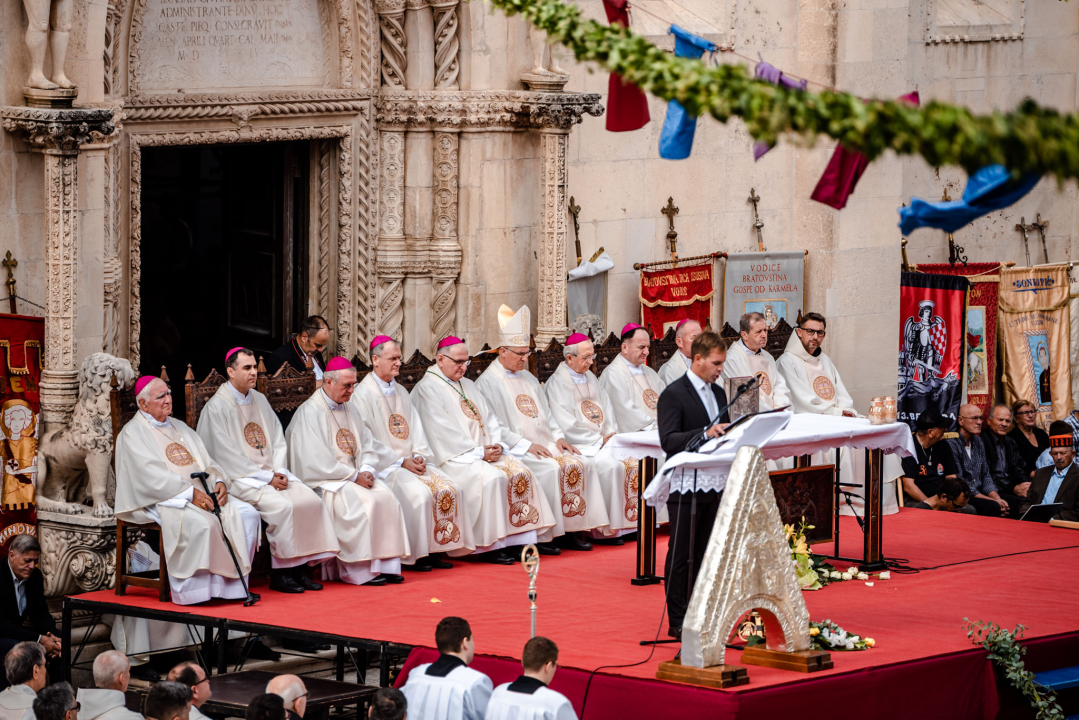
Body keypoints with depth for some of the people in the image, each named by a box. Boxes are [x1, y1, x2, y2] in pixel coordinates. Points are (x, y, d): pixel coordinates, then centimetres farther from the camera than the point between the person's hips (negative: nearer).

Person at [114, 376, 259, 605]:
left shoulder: (179, 427, 24)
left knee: (247, 513, -13)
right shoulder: (133, 433, 0)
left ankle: (232, 584, -14)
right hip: (160, 500, -7)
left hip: (201, 494, 7)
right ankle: (193, 591, -29)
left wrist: (219, 482, -5)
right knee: (201, 522, -36)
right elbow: (151, 475, -14)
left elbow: (205, 461, 18)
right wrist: (189, 492, -22)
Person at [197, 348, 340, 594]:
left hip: (273, 474, 7)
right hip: (241, 478, -7)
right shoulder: (217, 407, -7)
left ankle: (300, 567, -13)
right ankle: (279, 574, -18)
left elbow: (278, 440, 15)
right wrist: (266, 478, -15)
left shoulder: (260, 400, 16)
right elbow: (227, 455, -13)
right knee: (281, 506, -29)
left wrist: (279, 471, -4)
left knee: (311, 500, -15)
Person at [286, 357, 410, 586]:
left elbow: (366, 444, 18)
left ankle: (386, 565, -18)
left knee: (386, 498, -17)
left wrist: (366, 470, -4)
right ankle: (362, 570, -25)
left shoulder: (349, 408, 16)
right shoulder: (310, 412, -9)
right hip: (325, 480, -7)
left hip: (354, 475, 7)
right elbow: (318, 460, -16)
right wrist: (353, 476, -15)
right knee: (361, 503, -30)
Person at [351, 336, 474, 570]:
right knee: (419, 493, -28)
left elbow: (416, 428, 16)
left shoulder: (401, 392, 19)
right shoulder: (363, 395, -6)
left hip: (411, 462, 7)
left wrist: (419, 456, -4)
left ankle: (437, 549, -8)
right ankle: (414, 555, -17)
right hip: (385, 467, -7)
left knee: (450, 489, -12)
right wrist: (401, 462, -15)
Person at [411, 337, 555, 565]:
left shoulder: (467, 385, 22)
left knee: (520, 472, -15)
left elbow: (489, 419, 18)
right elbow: (443, 431, -14)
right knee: (492, 477, -31)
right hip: (454, 457, -8)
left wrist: (497, 445, -2)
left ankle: (517, 540, -17)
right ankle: (491, 546, -26)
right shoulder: (427, 389, -5)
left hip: (485, 452, 8)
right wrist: (478, 452, -16)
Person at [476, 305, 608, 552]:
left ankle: (569, 530, -13)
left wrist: (557, 438, 4)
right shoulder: (488, 383, -4)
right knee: (550, 469, -30)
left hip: (543, 444, 8)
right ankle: (542, 535, -23)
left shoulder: (529, 379, 22)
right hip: (514, 449, -8)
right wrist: (526, 445, -18)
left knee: (579, 464, -13)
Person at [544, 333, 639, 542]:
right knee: (612, 465, -30)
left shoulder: (590, 378, 18)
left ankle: (629, 522, -11)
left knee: (634, 461, -15)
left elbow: (606, 409, 17)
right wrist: (599, 439, -13)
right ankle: (606, 530, -23)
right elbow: (567, 426, -14)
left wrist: (611, 433, -2)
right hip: (579, 445, -7)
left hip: (602, 440, 7)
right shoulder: (557, 384, -8)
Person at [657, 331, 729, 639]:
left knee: (705, 554, 10)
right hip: (686, 485, -7)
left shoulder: (718, 393, 16)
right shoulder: (674, 394, -8)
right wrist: (705, 433, -28)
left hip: (714, 484, 7)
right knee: (680, 555, -2)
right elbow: (668, 441, -17)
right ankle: (677, 622, 2)